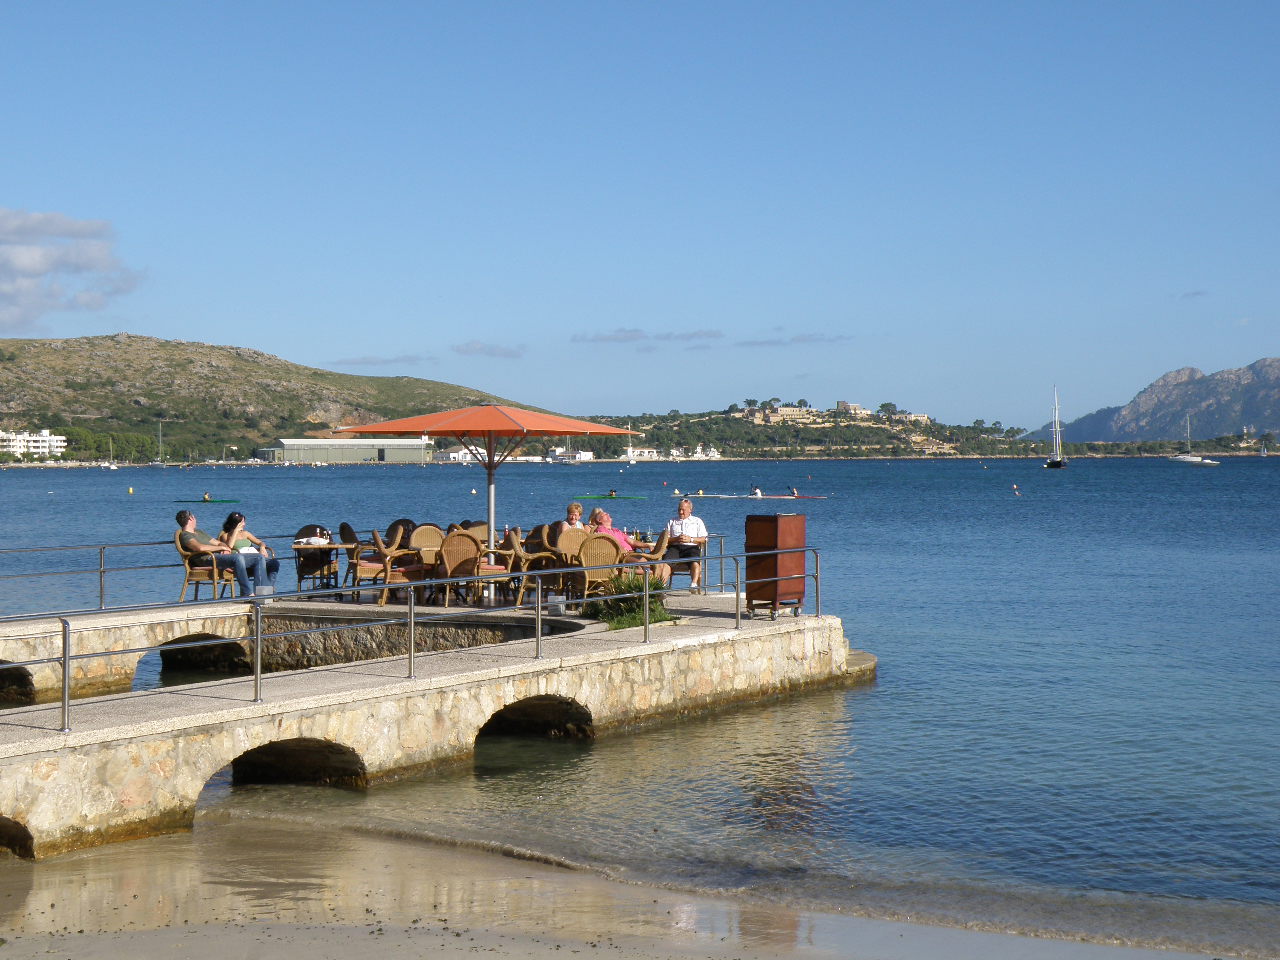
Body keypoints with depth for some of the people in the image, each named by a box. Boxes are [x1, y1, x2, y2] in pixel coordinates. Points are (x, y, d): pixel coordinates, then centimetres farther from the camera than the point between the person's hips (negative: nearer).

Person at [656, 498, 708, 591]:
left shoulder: (697, 521, 22)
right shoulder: (672, 521, 28)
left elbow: (703, 539, 11)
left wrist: (690, 539, -5)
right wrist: (676, 539, -4)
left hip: (691, 547, -1)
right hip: (675, 547, 1)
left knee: (695, 562, -36)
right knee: (665, 561, -31)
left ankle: (694, 584, -50)